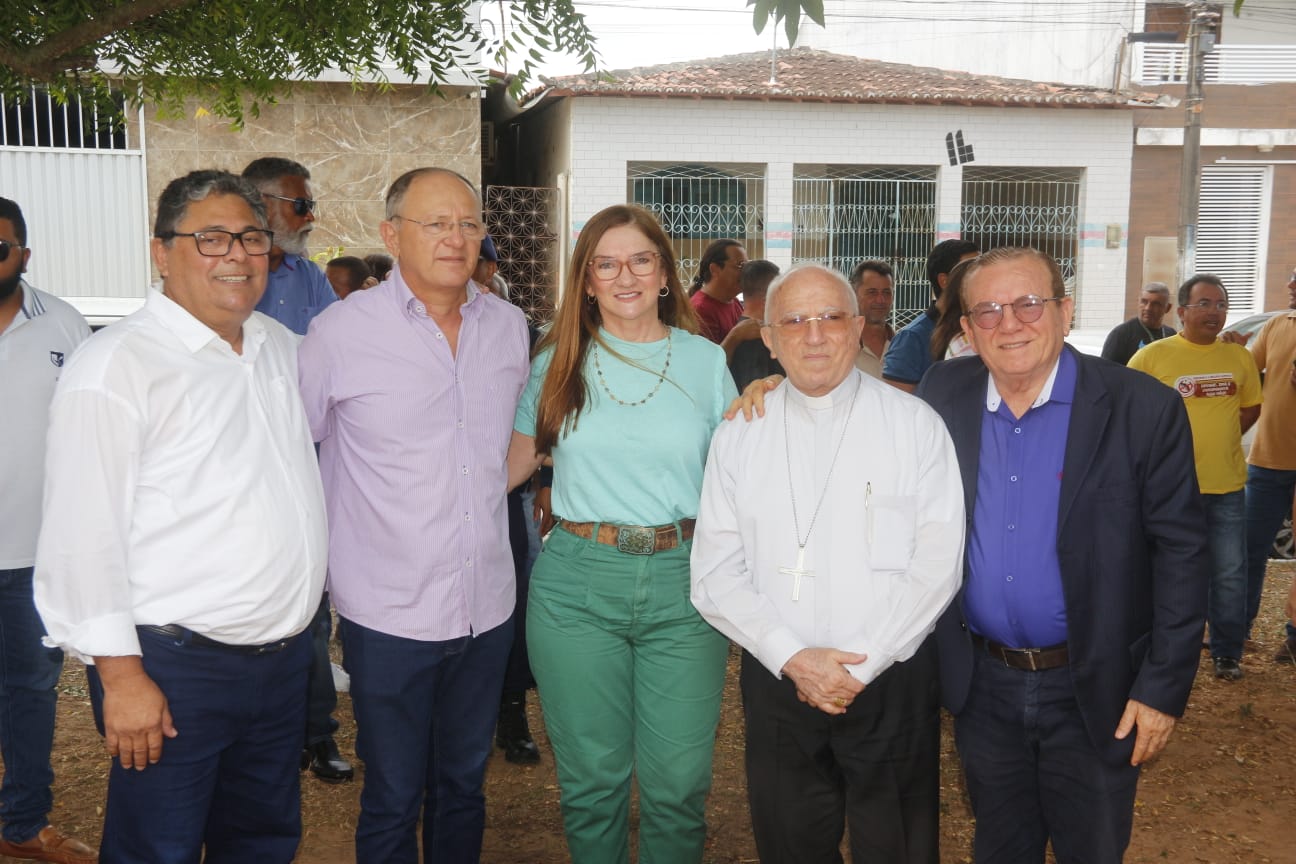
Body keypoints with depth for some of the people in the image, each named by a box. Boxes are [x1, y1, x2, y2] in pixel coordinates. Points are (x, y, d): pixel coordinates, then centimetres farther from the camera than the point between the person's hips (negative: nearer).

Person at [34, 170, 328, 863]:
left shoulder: (281, 347, 9)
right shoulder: (115, 365, -13)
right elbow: (82, 536, -16)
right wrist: (120, 674, -17)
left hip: (283, 653, 7)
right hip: (174, 667, -6)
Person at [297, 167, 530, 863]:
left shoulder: (508, 325, 5)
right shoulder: (340, 330, -9)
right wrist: (325, 548, 1)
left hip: (487, 608, 4)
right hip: (388, 614, -4)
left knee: (462, 786, 19)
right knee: (392, 801, 8)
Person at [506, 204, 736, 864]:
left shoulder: (706, 362, 6)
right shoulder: (557, 363, 7)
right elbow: (515, 460, 13)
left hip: (683, 583, 0)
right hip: (576, 582, 0)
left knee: (679, 781, 4)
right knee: (591, 777, 10)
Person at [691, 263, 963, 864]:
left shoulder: (915, 425, -1)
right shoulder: (738, 436, 4)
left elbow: (937, 562, -7)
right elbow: (715, 573, -1)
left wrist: (860, 665, -13)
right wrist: (793, 658, -12)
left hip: (892, 683, -1)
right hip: (776, 681, 2)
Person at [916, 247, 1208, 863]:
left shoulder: (1144, 409, -13)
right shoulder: (944, 394, -3)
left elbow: (1180, 552, -10)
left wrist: (1163, 688, -11)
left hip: (1094, 693, -3)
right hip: (982, 685, 3)